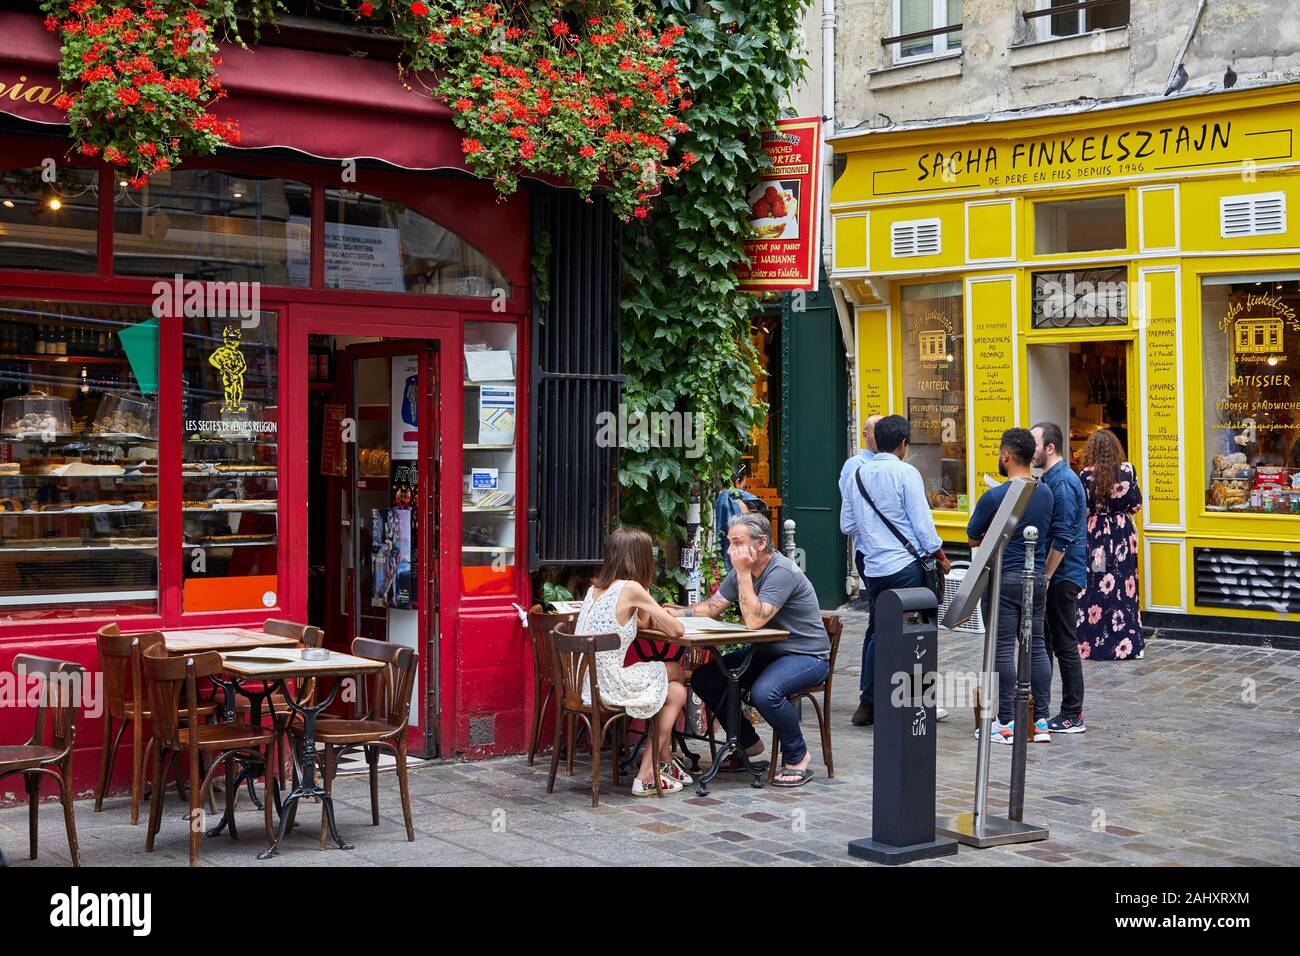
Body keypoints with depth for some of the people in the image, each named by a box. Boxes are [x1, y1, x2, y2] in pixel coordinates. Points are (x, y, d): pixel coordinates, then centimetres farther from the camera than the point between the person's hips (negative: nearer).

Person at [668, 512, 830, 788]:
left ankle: (797, 757, -10)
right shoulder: (743, 571, 3)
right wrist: (678, 613, -7)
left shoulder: (781, 572, -23)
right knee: (703, 679, -4)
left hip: (807, 656, -9)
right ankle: (748, 743, 13)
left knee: (764, 692, -36)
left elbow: (754, 620, -31)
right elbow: (711, 607, 9)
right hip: (767, 652, 9)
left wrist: (743, 573, -29)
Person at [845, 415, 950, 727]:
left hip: (872, 566, 6)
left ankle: (867, 704, 16)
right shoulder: (906, 473, -9)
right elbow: (922, 522, -9)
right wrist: (940, 556, 4)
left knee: (876, 631, 15)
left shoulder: (859, 473, 8)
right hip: (905, 565, -6)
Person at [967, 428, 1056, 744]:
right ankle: (1041, 721, 12)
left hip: (1004, 579, -6)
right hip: (1037, 578, 6)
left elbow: (973, 538, -4)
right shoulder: (1046, 494, 5)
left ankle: (1006, 723, 2)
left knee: (1003, 649, -1)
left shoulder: (994, 497, -14)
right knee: (1036, 647, 10)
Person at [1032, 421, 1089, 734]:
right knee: (1042, 642, 15)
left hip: (1062, 578, -10)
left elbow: (1062, 538, -22)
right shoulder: (1051, 479, 13)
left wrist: (1045, 577, -20)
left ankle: (1072, 716, 4)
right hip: (1053, 576, 10)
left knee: (1065, 646, -3)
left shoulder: (1062, 482, -18)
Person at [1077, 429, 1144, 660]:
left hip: (1096, 536, -2)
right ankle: (1127, 643, 8)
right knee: (1124, 586, 6)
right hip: (1123, 534, 2)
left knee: (1094, 588, 3)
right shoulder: (1127, 470, -4)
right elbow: (1136, 504, 1)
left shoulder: (1087, 475, -10)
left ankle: (1091, 643, 4)